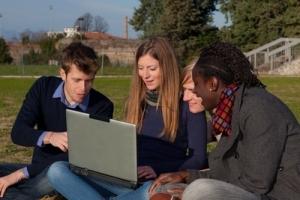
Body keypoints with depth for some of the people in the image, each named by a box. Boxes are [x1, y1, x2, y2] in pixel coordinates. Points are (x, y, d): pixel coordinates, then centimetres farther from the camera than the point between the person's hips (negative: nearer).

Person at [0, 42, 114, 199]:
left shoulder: (102, 107, -13)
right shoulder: (43, 87, -4)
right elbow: (17, 132, -11)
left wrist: (22, 173, -24)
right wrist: (49, 137, -35)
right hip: (39, 169, 3)